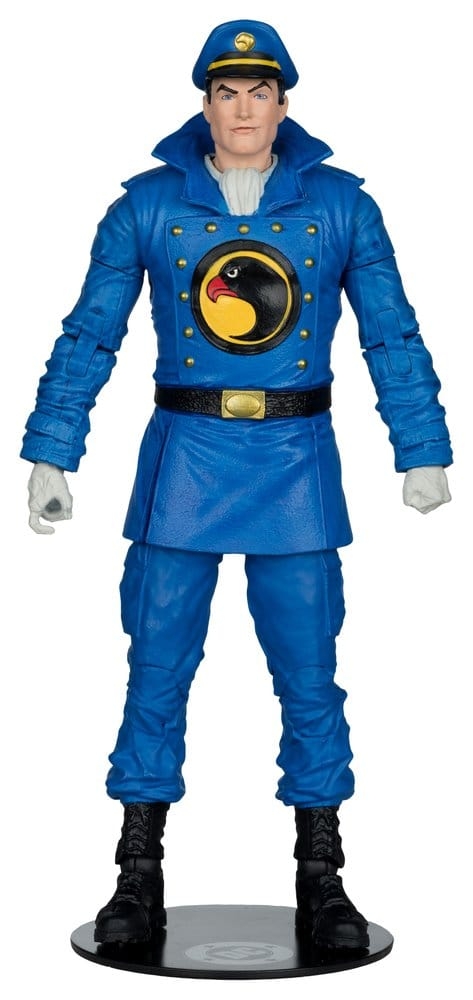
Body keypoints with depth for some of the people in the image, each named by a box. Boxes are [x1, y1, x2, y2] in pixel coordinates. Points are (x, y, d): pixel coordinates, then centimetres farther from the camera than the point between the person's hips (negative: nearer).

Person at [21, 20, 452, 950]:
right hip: (185, 457, 0)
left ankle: (320, 881, 18)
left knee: (310, 675, 4)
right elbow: (88, 335, 5)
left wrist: (422, 452, 2)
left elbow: (392, 337, 7)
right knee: (157, 671, 3)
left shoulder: (339, 204, 5)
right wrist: (50, 456, 1)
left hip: (296, 463, 0)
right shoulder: (148, 204, 3)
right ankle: (140, 880, 16)